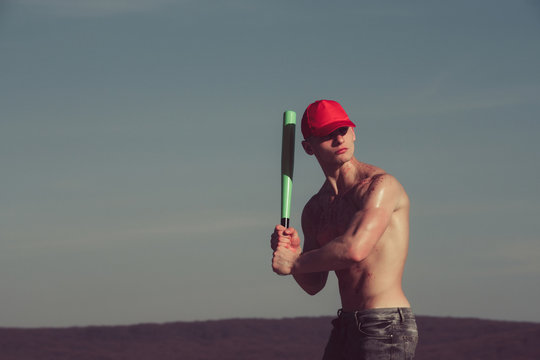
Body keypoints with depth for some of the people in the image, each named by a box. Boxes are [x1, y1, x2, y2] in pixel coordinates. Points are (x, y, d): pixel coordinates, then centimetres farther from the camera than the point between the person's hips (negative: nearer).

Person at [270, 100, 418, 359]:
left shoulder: (380, 186, -10)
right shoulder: (315, 209, 14)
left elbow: (354, 249, -25)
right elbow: (313, 285, 14)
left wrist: (294, 262, -10)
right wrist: (293, 252, -7)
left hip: (385, 327, -8)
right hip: (346, 328, 8)